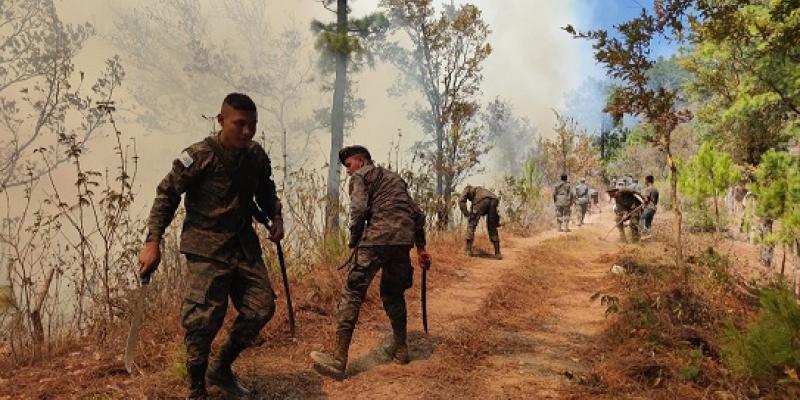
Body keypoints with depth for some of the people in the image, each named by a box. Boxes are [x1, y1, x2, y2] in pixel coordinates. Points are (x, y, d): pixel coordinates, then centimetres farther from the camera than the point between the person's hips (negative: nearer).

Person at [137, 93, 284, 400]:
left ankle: (221, 369, 30)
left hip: (244, 245, 6)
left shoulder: (257, 156, 1)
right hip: (207, 250, -6)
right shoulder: (199, 156, -15)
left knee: (261, 308, 8)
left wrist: (276, 217, 3)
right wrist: (153, 242, -14)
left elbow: (266, 191, 20)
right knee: (203, 320, -7)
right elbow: (166, 195, -9)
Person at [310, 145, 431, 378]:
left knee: (352, 293, -5)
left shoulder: (361, 176, 10)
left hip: (378, 238, -7)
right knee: (393, 293, 23)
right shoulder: (395, 178, 30)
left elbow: (359, 208, -8)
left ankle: (339, 359, -8)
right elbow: (417, 214, 26)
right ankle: (400, 348, 31)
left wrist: (353, 240, 4)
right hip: (404, 240, 7)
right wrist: (421, 248, 28)